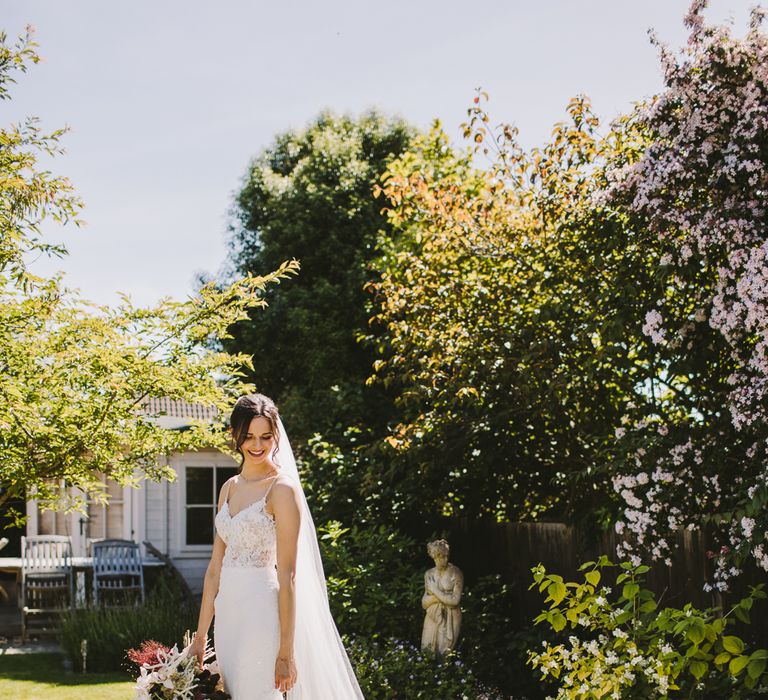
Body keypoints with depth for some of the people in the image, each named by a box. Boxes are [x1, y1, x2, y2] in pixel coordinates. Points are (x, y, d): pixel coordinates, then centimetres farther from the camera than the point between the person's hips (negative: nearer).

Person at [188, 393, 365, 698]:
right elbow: (215, 567, 14)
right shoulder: (230, 487, 13)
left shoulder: (282, 488, -9)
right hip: (227, 612, 7)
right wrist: (200, 636, 12)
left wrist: (286, 652, -15)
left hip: (261, 612, -7)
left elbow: (287, 575, -13)